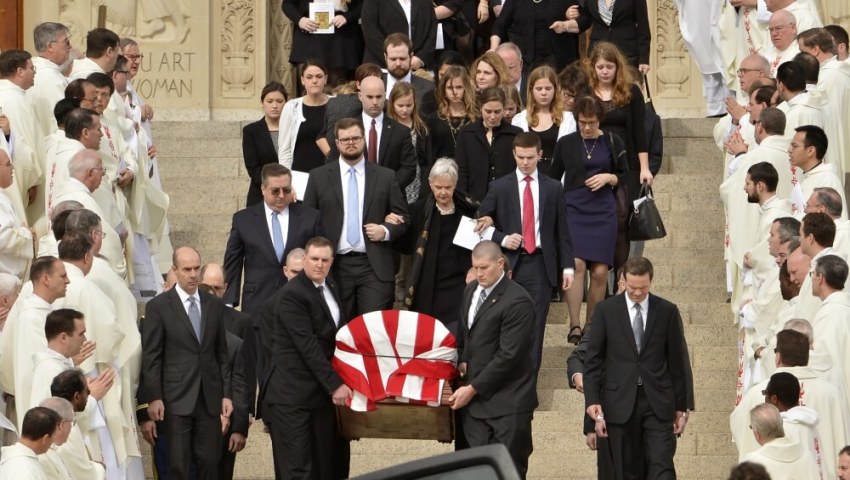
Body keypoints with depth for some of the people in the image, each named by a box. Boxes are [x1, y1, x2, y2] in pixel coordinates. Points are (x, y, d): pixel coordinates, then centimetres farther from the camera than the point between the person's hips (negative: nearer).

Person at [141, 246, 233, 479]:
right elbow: (151, 357, -4)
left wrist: (227, 394, 8)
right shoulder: (158, 306, -2)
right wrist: (154, 398, -10)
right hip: (176, 398, -3)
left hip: (210, 398, 4)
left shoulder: (214, 305, 10)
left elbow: (222, 353, 13)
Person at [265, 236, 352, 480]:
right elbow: (308, 346, -18)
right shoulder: (292, 294, -13)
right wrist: (334, 385, -20)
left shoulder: (331, 287, 15)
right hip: (294, 394, -8)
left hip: (323, 392, 8)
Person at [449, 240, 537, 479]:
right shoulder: (471, 290, 11)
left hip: (507, 403, -7)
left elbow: (508, 356, -18)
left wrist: (473, 388, -14)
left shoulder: (517, 302, -16)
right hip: (475, 397, 7)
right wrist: (462, 361, 6)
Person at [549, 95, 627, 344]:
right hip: (573, 209, -1)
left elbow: (624, 175, 14)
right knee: (576, 264, -19)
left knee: (600, 272, -3)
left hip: (603, 212, 1)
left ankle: (591, 324, 11)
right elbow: (553, 179, 13)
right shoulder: (566, 143, 5)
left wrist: (609, 178, -7)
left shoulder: (612, 142, 6)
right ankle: (574, 325, -20)